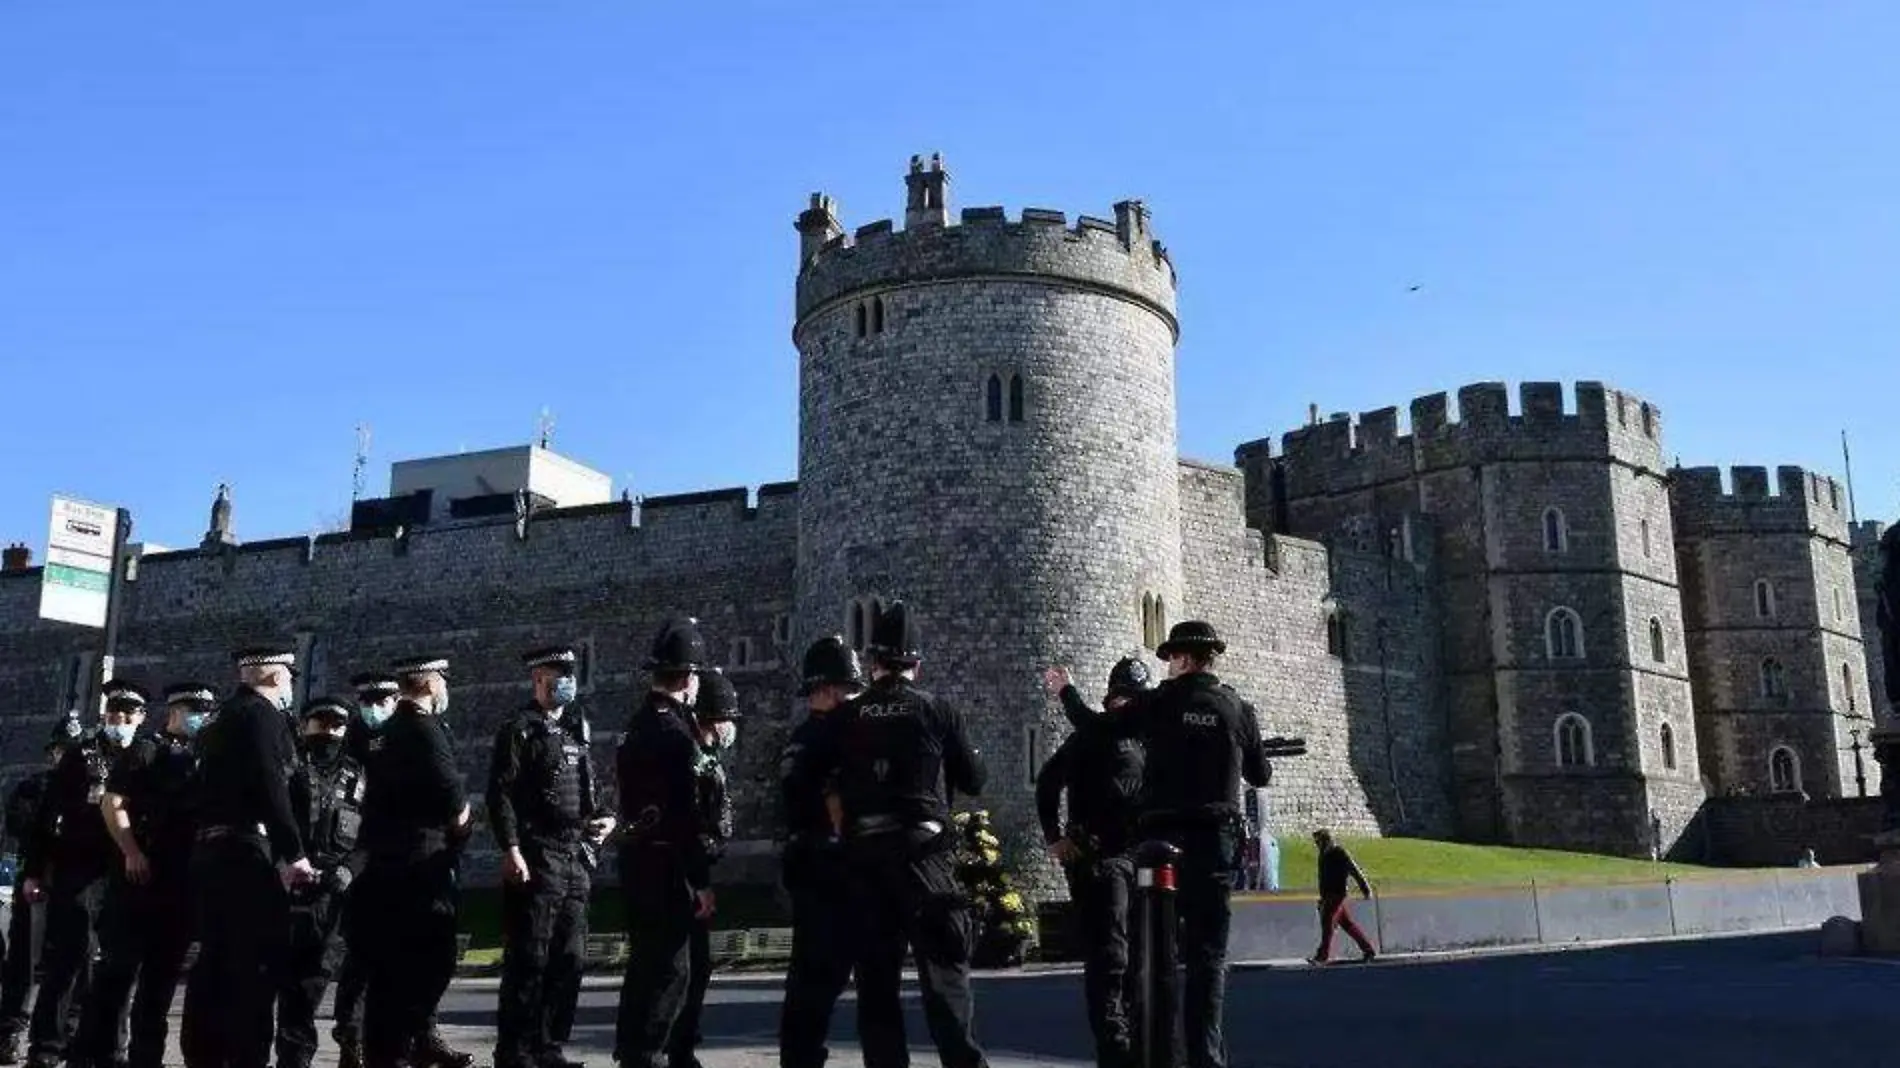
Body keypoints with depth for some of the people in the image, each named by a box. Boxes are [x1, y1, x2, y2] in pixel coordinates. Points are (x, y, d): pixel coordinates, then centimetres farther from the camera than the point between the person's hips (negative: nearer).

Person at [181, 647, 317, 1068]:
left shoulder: (222, 719, 21)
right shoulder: (263, 714, -8)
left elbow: (217, 786, 20)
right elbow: (271, 788, -18)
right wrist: (294, 853, -16)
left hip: (211, 850, 10)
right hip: (248, 850, -9)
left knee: (215, 961, 12)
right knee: (257, 963, -7)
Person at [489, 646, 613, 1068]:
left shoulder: (576, 733, 19)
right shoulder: (519, 729, -3)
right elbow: (500, 794, -10)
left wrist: (604, 818, 5)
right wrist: (511, 850, -18)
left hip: (576, 859, 7)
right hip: (536, 859, -7)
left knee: (569, 961, 8)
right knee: (529, 959, -5)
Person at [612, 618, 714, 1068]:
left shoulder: (636, 725, 11)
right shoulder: (676, 732, -17)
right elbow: (687, 816, -19)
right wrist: (702, 881, -15)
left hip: (635, 857, 10)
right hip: (665, 863, -9)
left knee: (645, 963, 19)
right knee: (670, 969, -2)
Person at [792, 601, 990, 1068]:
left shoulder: (848, 717, 3)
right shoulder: (937, 710, -2)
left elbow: (806, 779, 4)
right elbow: (974, 780, 5)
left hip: (863, 854, 2)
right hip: (923, 850, -2)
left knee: (876, 977, 8)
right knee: (944, 971, -1)